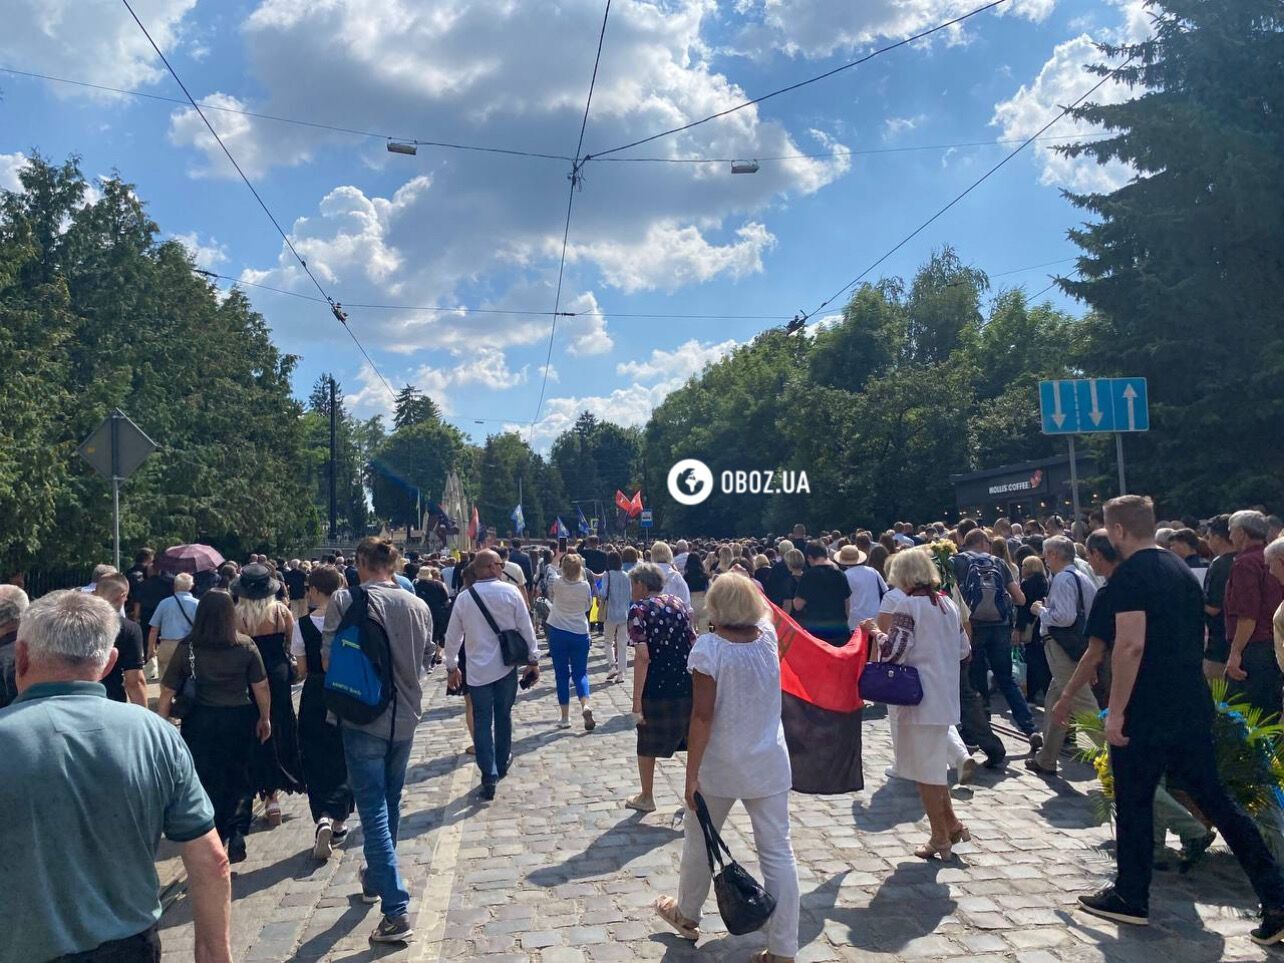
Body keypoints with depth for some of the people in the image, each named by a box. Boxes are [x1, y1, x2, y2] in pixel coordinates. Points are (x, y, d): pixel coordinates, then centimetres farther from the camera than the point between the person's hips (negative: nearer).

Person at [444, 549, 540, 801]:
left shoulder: (463, 598, -3)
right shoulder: (510, 592, -9)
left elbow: (453, 636, 3)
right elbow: (526, 627, -6)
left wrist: (452, 667, 16)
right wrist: (533, 659, 4)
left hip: (477, 670, 0)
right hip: (506, 666, 0)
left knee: (482, 723, 6)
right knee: (503, 717, 18)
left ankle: (489, 776, 1)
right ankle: (502, 763, 34)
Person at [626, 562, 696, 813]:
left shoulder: (639, 609, -7)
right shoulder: (679, 603, 8)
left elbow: (642, 656, -16)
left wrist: (636, 702, -15)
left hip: (656, 689, -4)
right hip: (689, 686, 4)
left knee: (647, 745, 16)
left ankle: (646, 798, 30)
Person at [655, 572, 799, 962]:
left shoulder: (708, 647, -18)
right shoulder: (768, 636, -4)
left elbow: (703, 716, -20)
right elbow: (762, 613, 23)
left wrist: (691, 774, -14)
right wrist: (744, 585, 24)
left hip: (720, 765, -3)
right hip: (769, 763, 4)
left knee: (698, 840, 20)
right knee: (778, 851, 7)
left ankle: (687, 915, 41)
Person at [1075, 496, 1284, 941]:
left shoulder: (1129, 575, -15)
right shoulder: (1181, 570, 12)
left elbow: (1131, 644, -24)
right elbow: (1200, 636, 20)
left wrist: (1115, 711, -20)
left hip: (1146, 714, -8)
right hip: (1193, 711, 8)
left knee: (1133, 804, 7)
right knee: (1215, 800, 14)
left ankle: (1130, 897, 20)